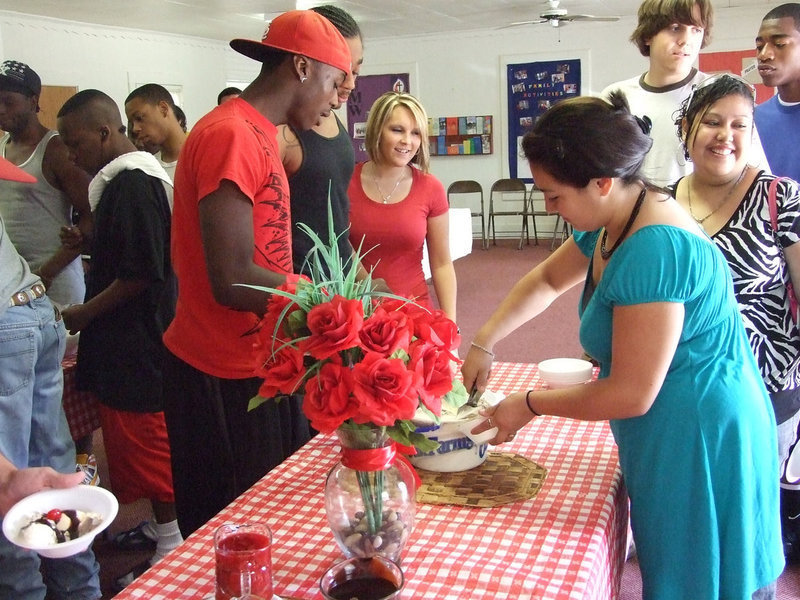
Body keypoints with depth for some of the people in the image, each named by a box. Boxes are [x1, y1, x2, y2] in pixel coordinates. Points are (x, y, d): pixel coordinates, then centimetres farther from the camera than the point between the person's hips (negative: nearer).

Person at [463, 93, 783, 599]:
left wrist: (529, 405, -12)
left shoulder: (656, 251, -29)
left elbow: (630, 395, -26)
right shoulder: (611, 222, 1)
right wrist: (483, 344, 11)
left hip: (700, 448, -9)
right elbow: (547, 280, 20)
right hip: (667, 442, 9)